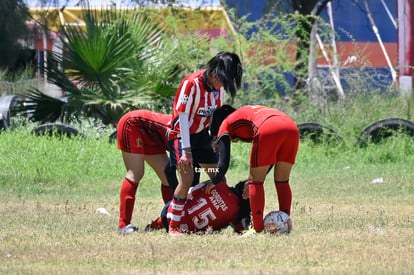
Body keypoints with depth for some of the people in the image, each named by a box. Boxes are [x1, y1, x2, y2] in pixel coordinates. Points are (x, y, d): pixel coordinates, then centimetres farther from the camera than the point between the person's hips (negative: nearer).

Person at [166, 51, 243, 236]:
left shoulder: (219, 86, -3)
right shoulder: (192, 84, -24)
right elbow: (183, 117, -23)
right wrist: (186, 151, -25)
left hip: (201, 135, 7)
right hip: (182, 135, -7)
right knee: (187, 178, -21)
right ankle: (173, 226, -13)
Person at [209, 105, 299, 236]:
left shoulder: (226, 123, 24)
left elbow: (224, 163, 14)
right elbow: (269, 158, 41)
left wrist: (214, 183, 30)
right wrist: (254, 180, 44)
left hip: (269, 129, -6)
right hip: (292, 127, 6)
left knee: (255, 181, 8)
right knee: (282, 181, 18)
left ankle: (257, 228, 7)